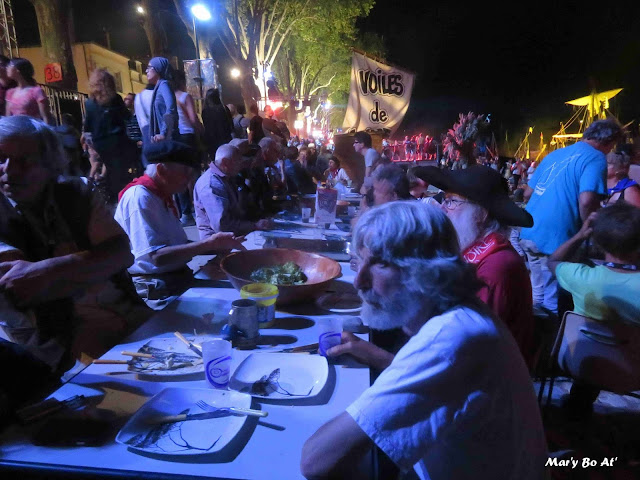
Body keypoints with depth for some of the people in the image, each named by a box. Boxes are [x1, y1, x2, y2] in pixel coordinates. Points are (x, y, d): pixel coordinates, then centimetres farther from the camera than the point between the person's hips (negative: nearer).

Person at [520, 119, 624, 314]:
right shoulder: (596, 158, -6)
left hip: (529, 233, 8)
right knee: (554, 302, 6)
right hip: (555, 238, -7)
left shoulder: (554, 154, 17)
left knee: (537, 295, 23)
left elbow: (528, 194, 19)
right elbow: (586, 202, -21)